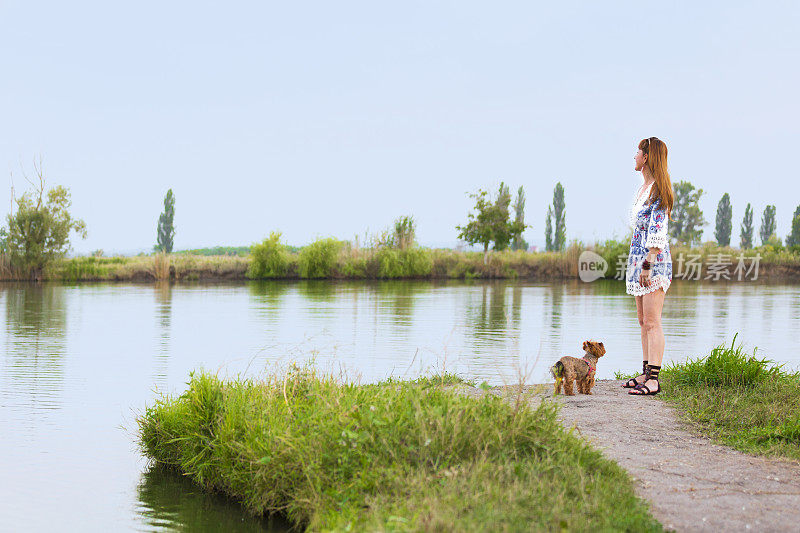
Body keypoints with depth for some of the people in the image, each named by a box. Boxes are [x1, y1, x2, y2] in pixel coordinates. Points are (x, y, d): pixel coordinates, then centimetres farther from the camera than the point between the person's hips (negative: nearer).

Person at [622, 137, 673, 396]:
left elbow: (657, 233, -19)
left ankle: (653, 379, -11)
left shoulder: (658, 190, -13)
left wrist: (648, 265, -22)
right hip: (638, 258, 10)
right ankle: (646, 374, 14)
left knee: (652, 321, -11)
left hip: (654, 259, -10)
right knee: (643, 321, 10)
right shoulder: (642, 189, 16)